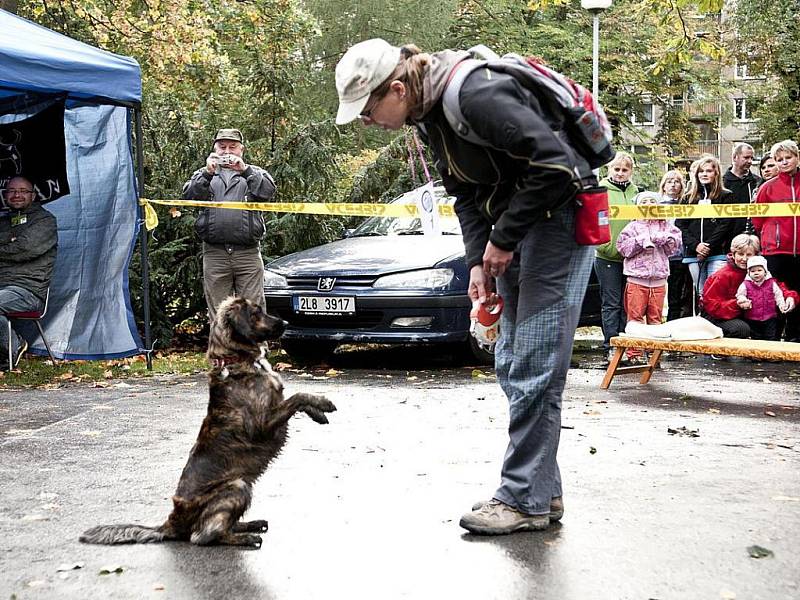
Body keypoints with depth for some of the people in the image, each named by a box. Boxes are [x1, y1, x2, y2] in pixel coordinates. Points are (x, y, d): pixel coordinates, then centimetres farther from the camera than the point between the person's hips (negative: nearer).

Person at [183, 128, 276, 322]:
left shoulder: (254, 173, 16)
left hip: (248, 254, -1)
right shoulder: (204, 175, 18)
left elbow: (268, 190, -5)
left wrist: (245, 170, -17)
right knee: (218, 314, 2)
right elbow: (189, 195, 0)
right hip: (214, 254, 1)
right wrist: (207, 173, -15)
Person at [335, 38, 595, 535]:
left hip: (558, 220, -10)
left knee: (534, 368, -9)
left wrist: (502, 239, -19)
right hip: (517, 230, 10)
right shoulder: (429, 113, 6)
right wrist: (478, 260, 0)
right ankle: (542, 490, 18)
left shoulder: (476, 95, -24)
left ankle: (526, 499, 0)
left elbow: (556, 164, -27)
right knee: (512, 363, 10)